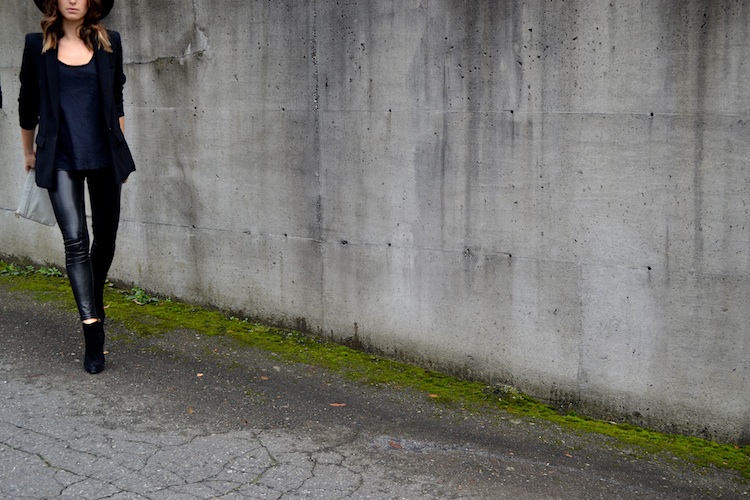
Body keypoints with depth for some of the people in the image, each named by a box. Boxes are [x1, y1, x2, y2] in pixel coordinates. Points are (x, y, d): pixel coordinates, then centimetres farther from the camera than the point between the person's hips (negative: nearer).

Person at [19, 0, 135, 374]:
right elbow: (28, 104, 12)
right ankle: (93, 333, -9)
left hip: (104, 157, 2)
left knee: (105, 238, 11)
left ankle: (95, 301, 39)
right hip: (60, 159, -2)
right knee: (75, 241, -11)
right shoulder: (37, 45, 1)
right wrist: (29, 153, 19)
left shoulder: (109, 43, 5)